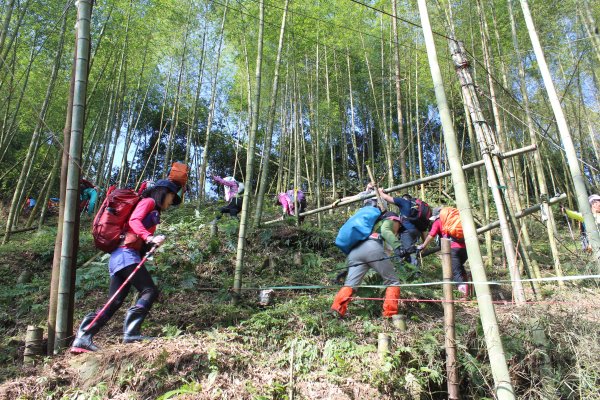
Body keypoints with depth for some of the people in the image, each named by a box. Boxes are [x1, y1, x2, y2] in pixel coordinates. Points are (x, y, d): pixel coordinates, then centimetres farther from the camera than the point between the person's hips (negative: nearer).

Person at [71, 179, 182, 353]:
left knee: (114, 303, 2)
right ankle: (131, 332, -21)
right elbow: (134, 221, -15)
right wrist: (150, 237, -27)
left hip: (118, 257, 9)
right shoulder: (149, 201, 5)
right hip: (126, 254, -9)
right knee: (150, 291, -13)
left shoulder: (153, 213, 30)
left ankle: (82, 338, -1)